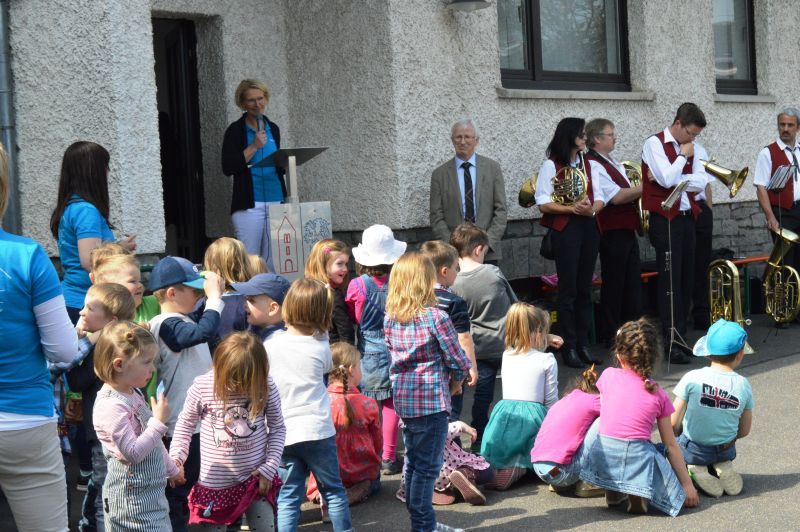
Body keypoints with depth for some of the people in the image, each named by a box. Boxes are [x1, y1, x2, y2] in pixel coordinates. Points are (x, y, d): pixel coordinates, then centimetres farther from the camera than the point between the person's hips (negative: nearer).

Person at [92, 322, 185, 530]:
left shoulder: (133, 393, 8)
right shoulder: (111, 405, -22)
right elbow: (133, 452, -26)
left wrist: (171, 469, 28)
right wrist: (159, 421, -22)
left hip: (151, 490, 10)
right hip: (131, 496, -10)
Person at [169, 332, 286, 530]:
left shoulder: (266, 387, -10)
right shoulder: (202, 387, -13)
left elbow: (277, 428, 1)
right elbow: (185, 424, 3)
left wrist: (270, 466, -6)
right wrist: (176, 456, -9)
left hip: (256, 478, 1)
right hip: (215, 481, -1)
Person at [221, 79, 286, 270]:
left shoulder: (273, 129, 14)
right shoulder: (235, 131, -2)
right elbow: (228, 168, -11)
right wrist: (254, 146, -14)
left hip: (276, 202, 5)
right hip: (249, 204, -5)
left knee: (273, 262, 5)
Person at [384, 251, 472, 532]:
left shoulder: (390, 319, 4)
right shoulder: (436, 317, -14)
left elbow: (393, 352, 10)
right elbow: (457, 359, -11)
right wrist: (456, 380, 10)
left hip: (403, 398, 7)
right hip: (432, 398, -7)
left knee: (413, 461, 16)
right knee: (427, 466, 0)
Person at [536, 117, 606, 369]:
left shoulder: (587, 164, 13)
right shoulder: (551, 165, -5)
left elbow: (599, 198, 11)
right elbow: (544, 204, -10)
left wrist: (592, 208, -11)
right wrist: (572, 208, -20)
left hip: (589, 227, 6)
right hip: (565, 229, -5)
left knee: (584, 289, 9)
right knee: (568, 289, -2)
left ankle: (583, 344, 15)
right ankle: (569, 347, 5)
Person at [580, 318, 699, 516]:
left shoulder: (609, 376, 7)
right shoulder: (659, 395, 8)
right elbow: (671, 445, 10)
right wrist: (687, 484, 17)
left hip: (604, 457, 1)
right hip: (638, 457, -1)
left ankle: (612, 491, 22)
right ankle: (638, 493, 4)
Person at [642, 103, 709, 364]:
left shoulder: (688, 147, 14)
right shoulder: (654, 143, -7)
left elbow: (701, 182, 2)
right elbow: (667, 179, -21)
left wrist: (672, 178, -11)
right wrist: (683, 156, -7)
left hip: (687, 218, 7)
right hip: (665, 220, -7)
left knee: (686, 279, 8)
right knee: (670, 281, -6)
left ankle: (681, 335, 16)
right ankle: (671, 343, -2)